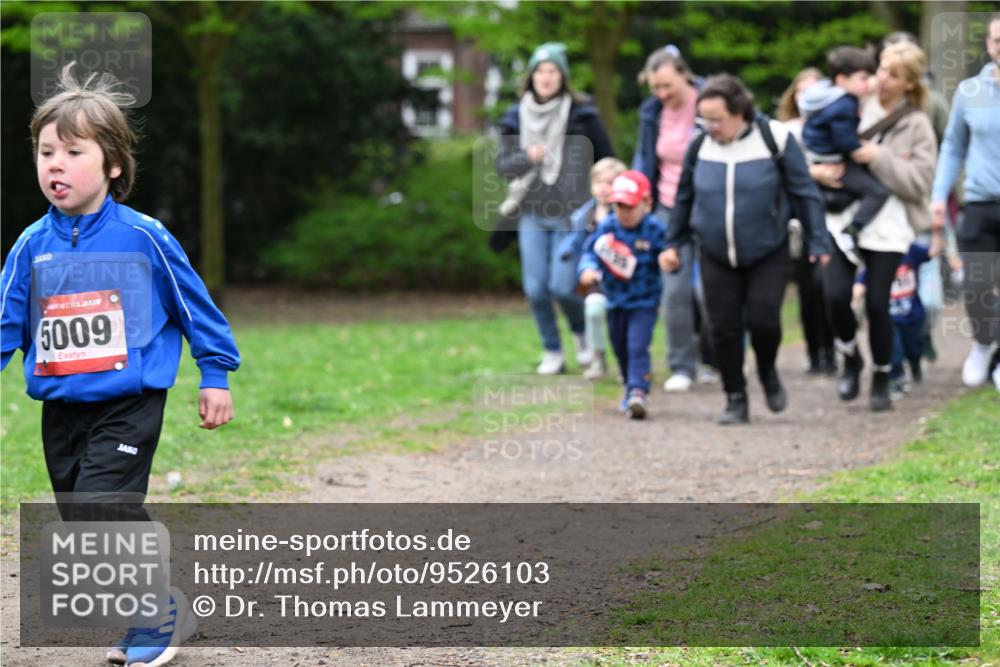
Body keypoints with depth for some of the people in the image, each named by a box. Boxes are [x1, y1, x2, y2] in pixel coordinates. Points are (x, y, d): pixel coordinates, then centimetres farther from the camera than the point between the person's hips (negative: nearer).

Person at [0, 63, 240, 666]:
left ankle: (160, 614, 1)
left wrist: (216, 376, 6)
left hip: (128, 405, -5)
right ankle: (155, 617, 26)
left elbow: (193, 304, 3)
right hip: (61, 408, 5)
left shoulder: (144, 237, -7)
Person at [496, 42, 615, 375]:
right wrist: (527, 158, -16)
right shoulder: (516, 117, 7)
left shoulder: (581, 115, -2)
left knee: (562, 287, -10)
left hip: (572, 215, -3)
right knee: (535, 289, -2)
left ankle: (583, 333, 20)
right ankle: (552, 353, 15)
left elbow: (607, 161, 4)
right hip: (532, 214, 3)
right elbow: (502, 164, 5)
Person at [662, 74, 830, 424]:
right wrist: (674, 244, 17)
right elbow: (684, 199, 15)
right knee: (724, 328, 0)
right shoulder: (699, 146, 0)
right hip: (717, 257, 3)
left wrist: (818, 243, -3)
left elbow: (805, 194, -3)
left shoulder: (775, 139, -9)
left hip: (768, 255, -3)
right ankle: (735, 399, 14)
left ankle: (768, 373, 19)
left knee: (763, 320, -12)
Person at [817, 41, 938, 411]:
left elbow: (918, 182, -7)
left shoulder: (917, 125, 0)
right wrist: (815, 170, -10)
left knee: (877, 304, -4)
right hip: (842, 217, 2)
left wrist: (879, 158, -16)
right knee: (835, 294, -11)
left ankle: (882, 379, 17)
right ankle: (850, 359, 17)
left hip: (888, 224, -2)